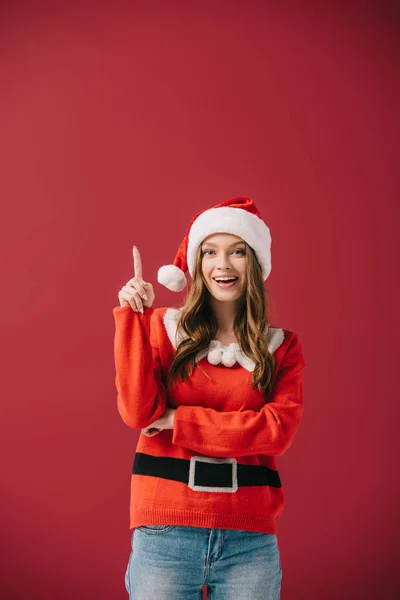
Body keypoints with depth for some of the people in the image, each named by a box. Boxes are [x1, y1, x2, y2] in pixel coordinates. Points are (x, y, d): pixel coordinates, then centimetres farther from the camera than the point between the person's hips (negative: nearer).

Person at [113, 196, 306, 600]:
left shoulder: (282, 346, 7)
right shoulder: (163, 326, 5)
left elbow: (277, 429, -7)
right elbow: (139, 414, -7)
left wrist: (179, 420, -10)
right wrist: (134, 317, -11)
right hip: (166, 531, -1)